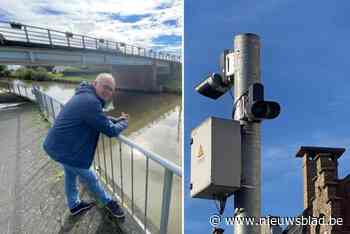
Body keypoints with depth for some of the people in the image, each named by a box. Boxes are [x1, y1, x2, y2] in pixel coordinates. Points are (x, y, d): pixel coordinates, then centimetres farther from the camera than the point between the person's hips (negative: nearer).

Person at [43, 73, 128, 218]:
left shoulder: (85, 97, 7)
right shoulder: (91, 102, -28)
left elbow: (100, 120, 20)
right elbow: (111, 130, -23)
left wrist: (118, 120, 5)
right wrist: (124, 123, -3)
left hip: (57, 145, 10)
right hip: (66, 150, -10)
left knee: (70, 174, 29)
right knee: (90, 178, 13)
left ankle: (74, 205, 48)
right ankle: (108, 202, 34)